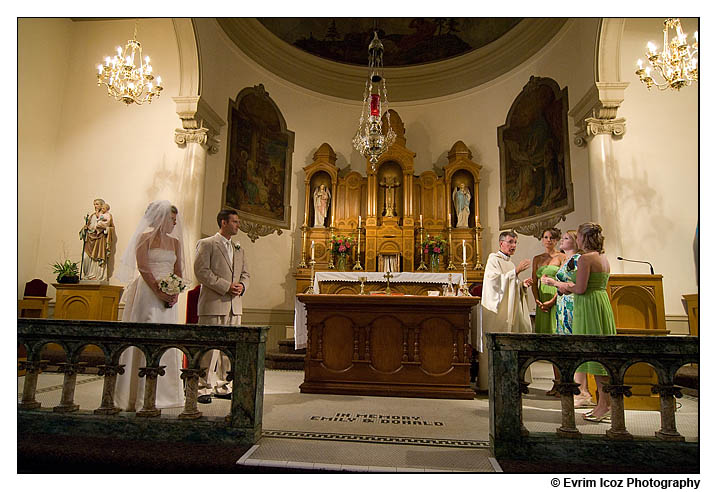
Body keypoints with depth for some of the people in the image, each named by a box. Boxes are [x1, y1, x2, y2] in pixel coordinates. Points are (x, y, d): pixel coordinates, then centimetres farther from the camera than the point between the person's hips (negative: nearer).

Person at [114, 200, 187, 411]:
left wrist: (175, 293, -3)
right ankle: (138, 396, 2)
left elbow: (178, 270, 12)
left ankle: (162, 392, 15)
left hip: (168, 297, 6)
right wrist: (159, 292, -16)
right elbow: (143, 267, -10)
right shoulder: (145, 237, -1)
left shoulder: (175, 242, 15)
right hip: (148, 294, -5)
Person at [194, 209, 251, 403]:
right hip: (213, 304, -6)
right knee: (210, 347, -2)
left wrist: (241, 286, -3)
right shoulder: (206, 244, 0)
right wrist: (226, 287, -16)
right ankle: (204, 388, 8)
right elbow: (202, 271, -11)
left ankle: (223, 386, 20)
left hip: (234, 306, 6)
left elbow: (245, 273, 20)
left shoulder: (238, 248, 19)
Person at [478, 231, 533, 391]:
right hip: (497, 312, -8)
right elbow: (496, 281, -19)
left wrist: (522, 284, 6)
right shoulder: (493, 260, -5)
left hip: (510, 311, 9)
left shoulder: (509, 263, 20)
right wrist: (516, 270, -19)